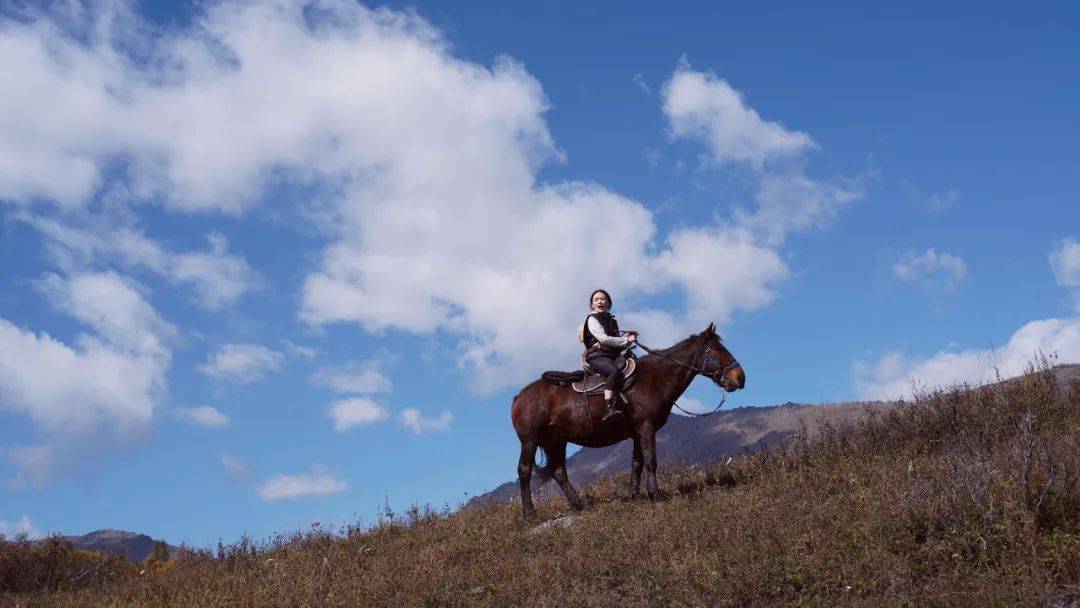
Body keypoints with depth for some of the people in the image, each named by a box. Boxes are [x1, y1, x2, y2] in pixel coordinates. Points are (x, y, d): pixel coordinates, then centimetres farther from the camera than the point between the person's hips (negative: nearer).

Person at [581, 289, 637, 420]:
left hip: (613, 356, 7)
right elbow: (604, 339, -11)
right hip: (597, 356, -7)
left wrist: (627, 336, 6)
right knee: (615, 371, -35)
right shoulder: (592, 319, 3)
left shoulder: (612, 321, 24)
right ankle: (608, 409, -43)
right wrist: (626, 340, -7)